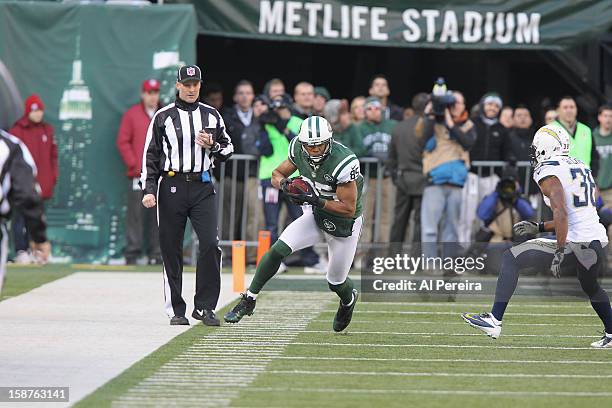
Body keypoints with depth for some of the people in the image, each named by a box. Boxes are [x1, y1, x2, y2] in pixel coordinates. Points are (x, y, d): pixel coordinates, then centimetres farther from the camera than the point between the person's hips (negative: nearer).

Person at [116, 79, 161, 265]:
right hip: (139, 174, -3)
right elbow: (123, 142, 1)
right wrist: (134, 164, -7)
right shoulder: (131, 115, 4)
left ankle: (156, 254, 7)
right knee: (136, 212, -6)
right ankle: (132, 253, -5)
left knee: (158, 214, 4)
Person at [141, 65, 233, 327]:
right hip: (171, 187, -1)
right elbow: (150, 155, 5)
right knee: (171, 249, 0)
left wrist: (212, 145, -4)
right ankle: (176, 310, 8)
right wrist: (149, 190, -3)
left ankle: (204, 306, -4)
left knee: (210, 244, -12)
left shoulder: (211, 116, 11)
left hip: (202, 187, 1)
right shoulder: (163, 117, 4)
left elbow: (227, 150, 18)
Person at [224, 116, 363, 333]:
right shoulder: (298, 149, -15)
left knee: (336, 282, 10)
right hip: (315, 217, 4)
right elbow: (277, 175, 0)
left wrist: (314, 200, -36)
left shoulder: (344, 163, -33)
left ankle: (349, 299, 47)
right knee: (277, 250, -17)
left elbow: (348, 208, -28)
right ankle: (248, 300, -5)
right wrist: (286, 184, -24)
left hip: (344, 224, -4)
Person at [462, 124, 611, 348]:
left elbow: (561, 213, -20)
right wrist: (539, 228, 27)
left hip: (575, 244, -8)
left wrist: (559, 252, -22)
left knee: (511, 258, -2)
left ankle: (494, 320, -7)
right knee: (591, 287, 36)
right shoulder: (581, 168, 20)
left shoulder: (549, 173, -6)